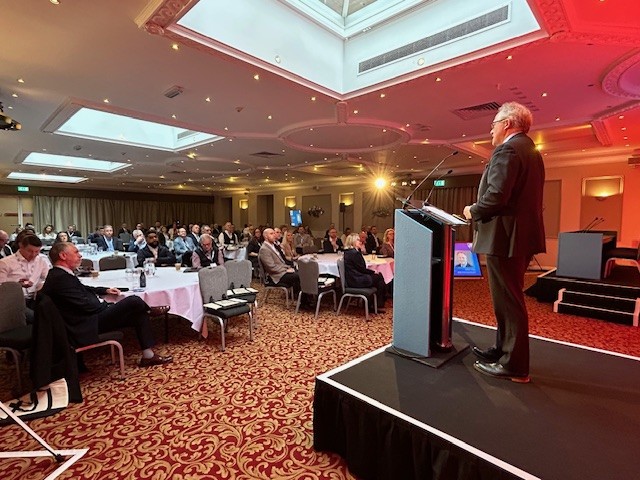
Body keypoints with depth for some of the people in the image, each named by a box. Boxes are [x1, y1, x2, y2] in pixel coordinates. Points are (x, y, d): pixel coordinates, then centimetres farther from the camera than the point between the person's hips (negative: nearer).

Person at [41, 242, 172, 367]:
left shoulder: (58, 274, 12)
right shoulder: (60, 277, -20)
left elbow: (82, 289, 27)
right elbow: (86, 305, -21)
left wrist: (105, 290, 13)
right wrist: (109, 306, -5)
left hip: (87, 318, 10)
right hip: (85, 326, -10)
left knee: (139, 314, 5)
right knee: (133, 301, -17)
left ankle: (148, 355, 7)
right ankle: (149, 310, 20)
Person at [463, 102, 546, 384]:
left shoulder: (507, 150, -13)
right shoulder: (531, 151, 19)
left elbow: (497, 195, -25)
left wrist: (473, 211, -7)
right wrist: (480, 211, 16)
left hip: (505, 236, -10)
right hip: (523, 234, 11)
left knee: (508, 302, -1)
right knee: (508, 300, 18)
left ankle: (514, 366, 11)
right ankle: (503, 350, 32)